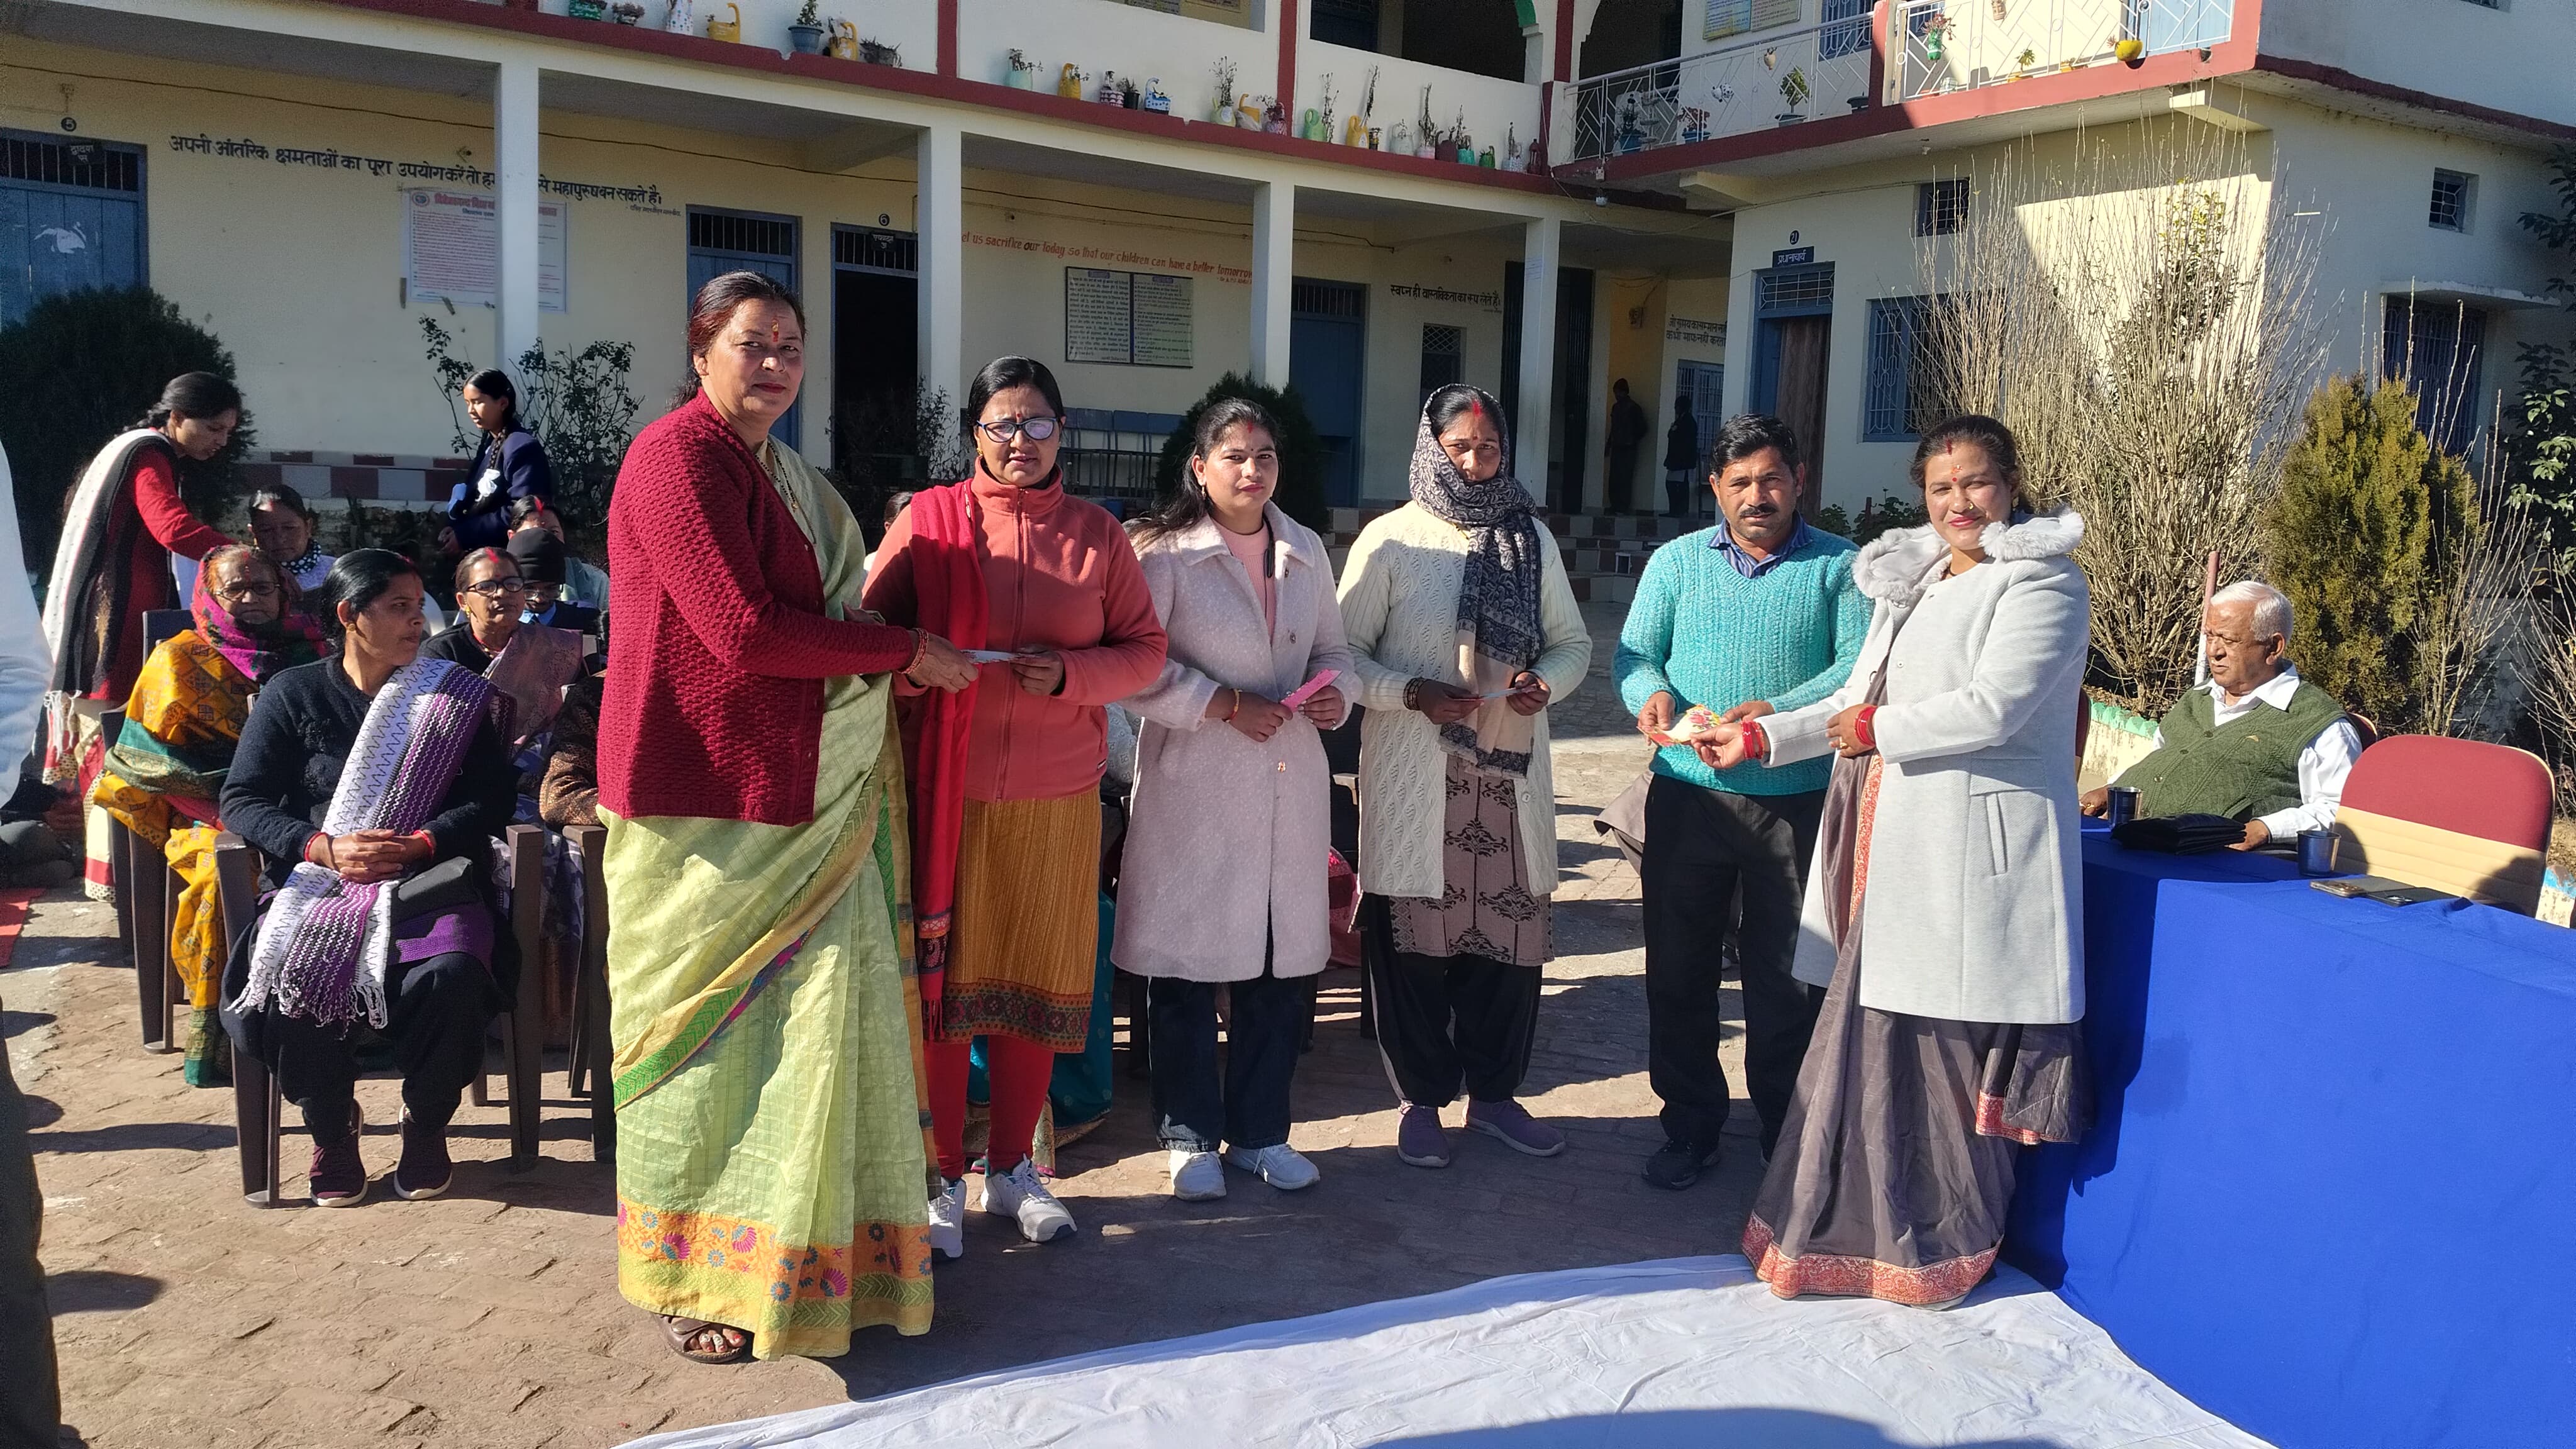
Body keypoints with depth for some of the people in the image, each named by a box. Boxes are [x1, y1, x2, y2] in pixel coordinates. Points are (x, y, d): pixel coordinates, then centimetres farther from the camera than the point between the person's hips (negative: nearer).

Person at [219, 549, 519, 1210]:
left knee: (452, 973, -33)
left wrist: (418, 845, -13)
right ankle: (332, 1125, 0)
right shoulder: (292, 692, 10)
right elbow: (242, 799, 3)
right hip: (317, 883, 0)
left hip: (425, 883, 0)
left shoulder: (456, 697, 12)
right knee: (280, 981, -31)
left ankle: (426, 1123, -3)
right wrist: (326, 848, -14)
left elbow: (489, 802, 5)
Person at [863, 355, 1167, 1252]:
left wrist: (1069, 672, -11)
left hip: (1057, 797, 2)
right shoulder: (927, 520, 2)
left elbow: (1144, 650, 7)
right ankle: (943, 1178, 17)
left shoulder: (1097, 535, 8)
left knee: (1039, 980, 9)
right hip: (945, 788, -2)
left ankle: (1012, 1169, 26)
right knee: (942, 977, 1)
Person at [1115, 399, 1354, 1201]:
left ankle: (1260, 1131, 24)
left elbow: (1331, 647, 21)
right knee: (1187, 962, 2)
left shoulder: (1306, 551, 13)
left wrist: (1335, 692, -1)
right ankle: (1191, 1135, 19)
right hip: (1194, 785, -5)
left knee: (1282, 961, 9)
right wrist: (1227, 705, -17)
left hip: (1291, 785, 5)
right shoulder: (1164, 551, -6)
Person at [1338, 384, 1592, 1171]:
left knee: (1513, 930, 7)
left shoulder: (1532, 537, 10)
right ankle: (1419, 1099, 20)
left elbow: (1572, 641, 15)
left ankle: (1493, 1092, 25)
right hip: (1414, 774, -3)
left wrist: (1546, 682, -6)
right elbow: (1345, 652, -3)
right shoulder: (1390, 539, -2)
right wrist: (1412, 693, -18)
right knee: (1417, 935, 4)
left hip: (1512, 771, 4)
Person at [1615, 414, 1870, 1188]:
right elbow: (1634, 653, 3)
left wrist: (1780, 711, -26)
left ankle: (1787, 1134, 23)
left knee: (1785, 978, 5)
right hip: (1688, 796, 2)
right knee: (1679, 970, 10)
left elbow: (1861, 663, -10)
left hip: (1798, 802, -2)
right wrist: (1652, 696, -21)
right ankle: (1690, 1125, 26)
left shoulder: (1841, 566, 2)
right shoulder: (1676, 561, 9)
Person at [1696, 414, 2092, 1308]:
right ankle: (1856, 1227, 21)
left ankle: (1944, 1247, 13)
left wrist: (1879, 730, -6)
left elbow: (1992, 708, -15)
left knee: (1943, 1048, -3)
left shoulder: (2042, 584, -4)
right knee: (1869, 1035, 8)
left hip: (1968, 848, -7)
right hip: (1891, 840, 7)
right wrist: (1764, 739, 10)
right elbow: (1859, 699, 20)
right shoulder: (1910, 580, 19)